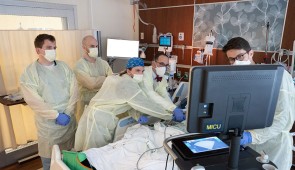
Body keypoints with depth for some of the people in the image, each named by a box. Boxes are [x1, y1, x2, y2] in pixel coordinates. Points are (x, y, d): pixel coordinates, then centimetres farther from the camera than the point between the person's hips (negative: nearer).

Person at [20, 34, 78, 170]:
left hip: (69, 119, 3)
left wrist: (68, 112, -10)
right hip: (48, 123, -3)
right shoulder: (29, 72, -7)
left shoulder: (63, 66, 3)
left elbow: (74, 90, -1)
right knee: (50, 159, 11)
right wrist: (56, 115, -17)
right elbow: (33, 100, -14)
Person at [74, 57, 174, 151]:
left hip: (95, 114, 9)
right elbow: (146, 104, -20)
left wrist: (138, 117, -3)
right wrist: (170, 116, -11)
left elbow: (129, 103, 11)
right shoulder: (129, 84, -20)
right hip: (100, 118, -9)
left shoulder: (117, 78, 11)